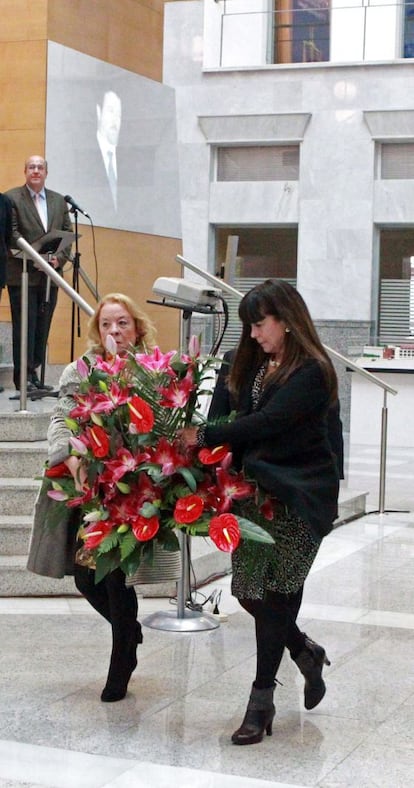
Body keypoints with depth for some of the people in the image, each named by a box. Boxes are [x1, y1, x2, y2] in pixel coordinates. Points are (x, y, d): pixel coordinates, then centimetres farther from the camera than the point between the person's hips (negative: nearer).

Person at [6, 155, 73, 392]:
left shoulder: (59, 201, 15)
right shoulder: (12, 198, -1)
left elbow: (68, 234, 11)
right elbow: (11, 234, -9)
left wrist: (59, 258, -7)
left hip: (49, 276, 5)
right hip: (22, 275, -5)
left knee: (42, 327, 6)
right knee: (25, 326, -4)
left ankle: (34, 373, 13)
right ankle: (23, 377, 0)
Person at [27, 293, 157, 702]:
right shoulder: (80, 373, 4)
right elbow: (60, 421, -4)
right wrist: (73, 459, -22)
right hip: (86, 490, 3)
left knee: (117, 576, -2)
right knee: (85, 576, 8)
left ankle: (121, 666, 20)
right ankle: (130, 631, 39)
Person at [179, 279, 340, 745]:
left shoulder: (310, 373, -12)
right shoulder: (257, 366, 11)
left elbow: (266, 423, -21)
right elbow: (246, 426, 9)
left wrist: (203, 436, -21)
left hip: (299, 497, -7)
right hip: (257, 490, 7)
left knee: (273, 596, -4)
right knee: (250, 591, 4)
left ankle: (261, 702, 7)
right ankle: (307, 654, 30)